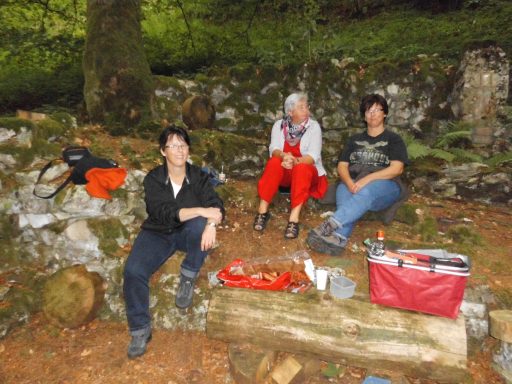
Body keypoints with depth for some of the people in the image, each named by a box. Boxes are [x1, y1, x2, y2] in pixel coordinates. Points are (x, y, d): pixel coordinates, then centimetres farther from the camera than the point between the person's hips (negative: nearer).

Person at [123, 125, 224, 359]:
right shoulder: (153, 179, -11)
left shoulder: (198, 177, -7)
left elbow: (216, 205, -18)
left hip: (187, 233, 0)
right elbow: (163, 213, -25)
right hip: (157, 233, 0)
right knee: (133, 271, -24)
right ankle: (140, 330, -4)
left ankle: (188, 278, -10)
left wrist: (211, 224, -42)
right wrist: (201, 210, -35)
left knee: (200, 225, -35)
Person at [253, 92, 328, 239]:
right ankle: (263, 210, -27)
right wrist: (284, 156, -37)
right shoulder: (279, 125, 0)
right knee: (274, 162, -30)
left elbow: (313, 156, -19)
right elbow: (274, 149, -13)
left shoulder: (314, 126, -7)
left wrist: (296, 161, -39)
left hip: (307, 171, -2)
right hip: (284, 172, 2)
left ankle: (294, 218, -42)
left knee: (301, 168, -36)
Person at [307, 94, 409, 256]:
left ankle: (330, 225, -54)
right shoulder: (355, 139, 24)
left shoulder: (393, 139, 14)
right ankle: (339, 238, -56)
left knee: (366, 191, -39)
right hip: (353, 184, 2)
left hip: (384, 186, -2)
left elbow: (397, 168, -3)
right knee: (343, 190, -35)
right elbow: (342, 166, 11)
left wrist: (368, 178, -19)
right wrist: (350, 183, -13)